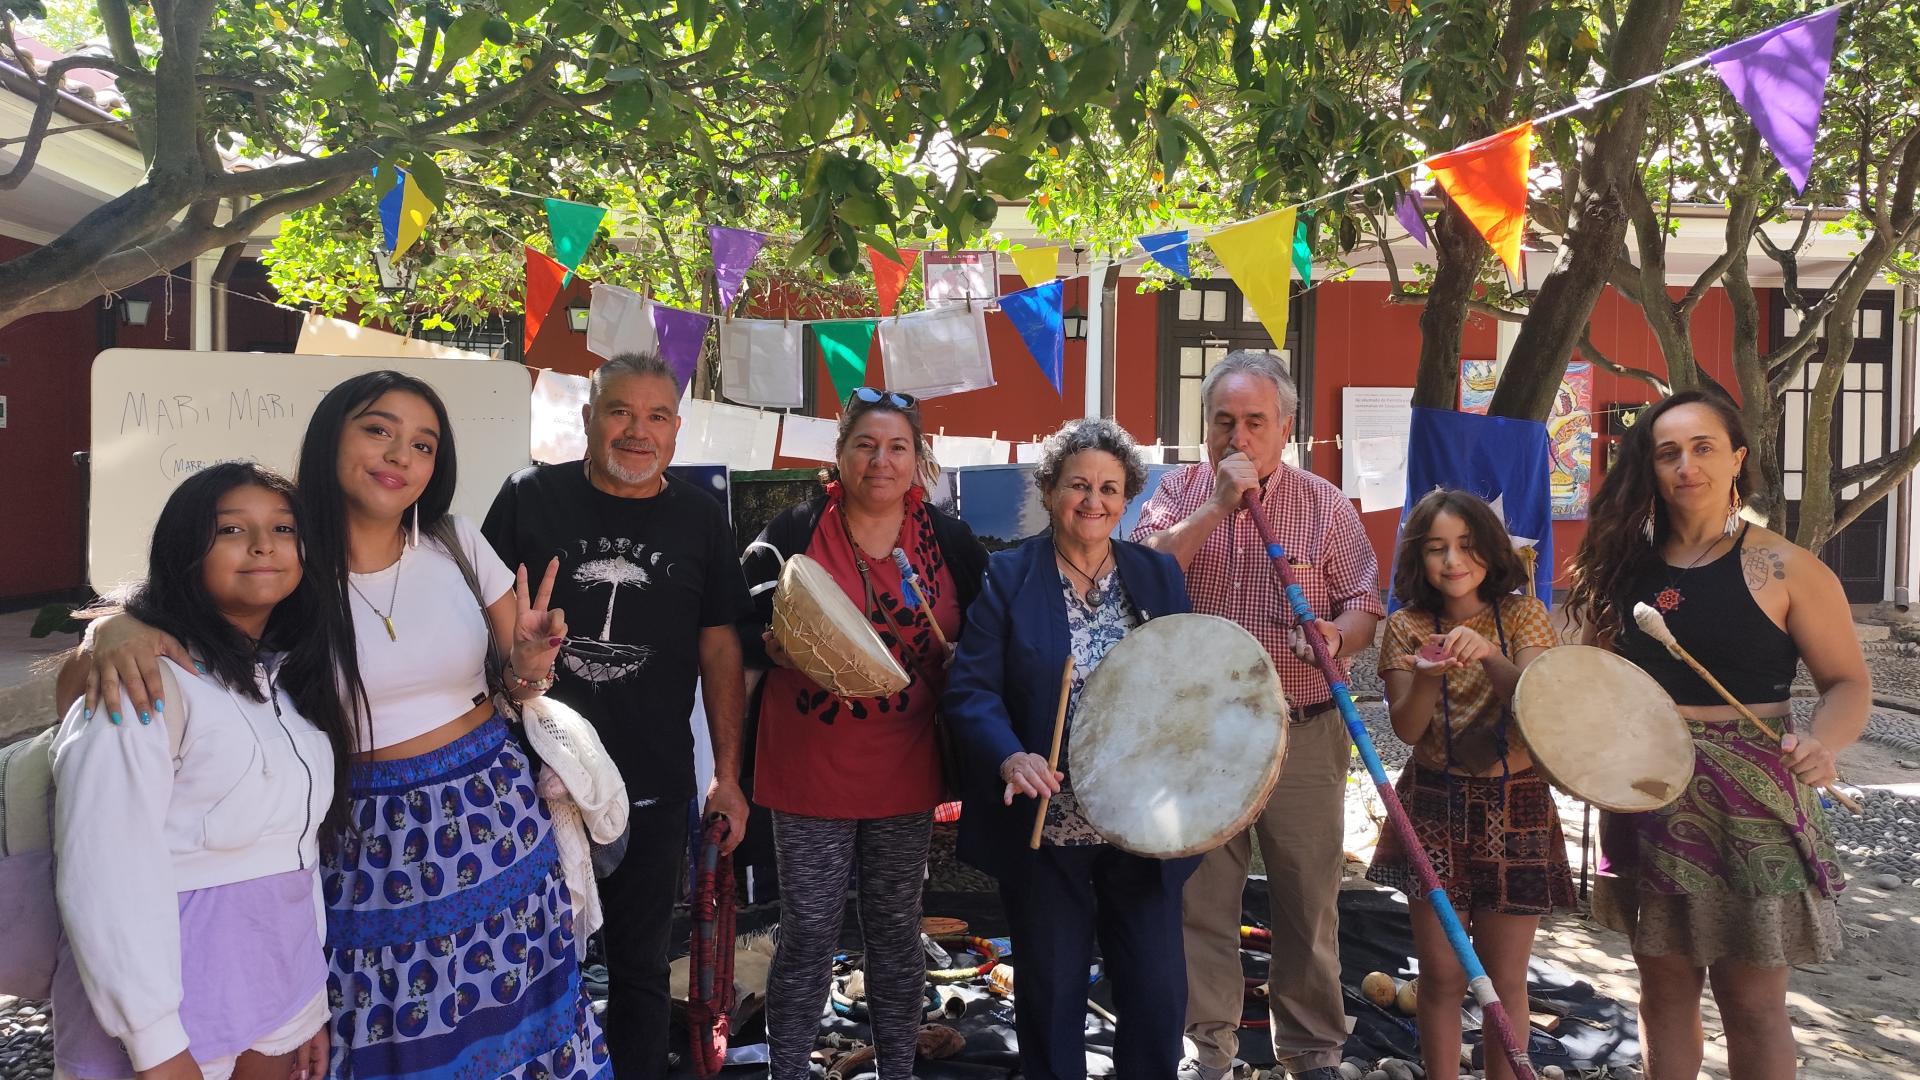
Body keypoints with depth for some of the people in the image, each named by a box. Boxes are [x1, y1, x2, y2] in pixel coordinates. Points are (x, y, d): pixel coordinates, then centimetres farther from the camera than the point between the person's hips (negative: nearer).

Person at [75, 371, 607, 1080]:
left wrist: (530, 668, -14)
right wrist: (122, 633, -28)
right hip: (367, 837, -2)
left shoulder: (458, 547, 0)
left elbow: (516, 676, 8)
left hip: (491, 814, 2)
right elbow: (155, 606, -6)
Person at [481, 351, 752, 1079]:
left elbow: (719, 648, 5)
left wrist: (728, 773, 2)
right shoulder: (531, 498, -2)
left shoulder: (700, 519, 2)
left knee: (639, 965, 14)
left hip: (654, 790, 1)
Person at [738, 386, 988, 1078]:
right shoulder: (793, 532, -4)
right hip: (808, 767, -2)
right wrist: (775, 649, -21)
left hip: (905, 770, 2)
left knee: (897, 931, 15)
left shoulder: (950, 540, 2)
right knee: (807, 935, 5)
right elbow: (742, 627, -1)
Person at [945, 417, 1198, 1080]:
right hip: (1044, 827, -2)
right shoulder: (1009, 577, -3)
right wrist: (1010, 758, -26)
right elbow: (971, 689, -9)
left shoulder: (1159, 576, 6)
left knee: (1158, 992, 8)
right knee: (1051, 993, 12)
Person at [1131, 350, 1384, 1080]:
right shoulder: (1179, 492, 3)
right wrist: (1217, 505, -18)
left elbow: (1364, 608, 2)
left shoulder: (1326, 505, 2)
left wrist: (1336, 636, -21)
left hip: (1302, 736, 0)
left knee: (1308, 899, 8)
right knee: (1200, 898, 9)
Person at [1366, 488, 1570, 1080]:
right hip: (1435, 809, 0)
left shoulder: (1523, 616, -2)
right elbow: (1407, 728, -10)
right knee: (1441, 976, 5)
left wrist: (1488, 654, -34)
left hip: (1515, 809, 0)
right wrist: (1426, 676, -30)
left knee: (1504, 979, 8)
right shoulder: (1406, 628, -1)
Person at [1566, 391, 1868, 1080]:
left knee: (1751, 999, 5)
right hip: (1648, 798, 4)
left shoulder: (1784, 569, -7)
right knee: (1664, 984, 14)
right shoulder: (1626, 566, 4)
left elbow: (1847, 683, -3)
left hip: (1749, 800, -4)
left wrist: (1822, 743, -23)